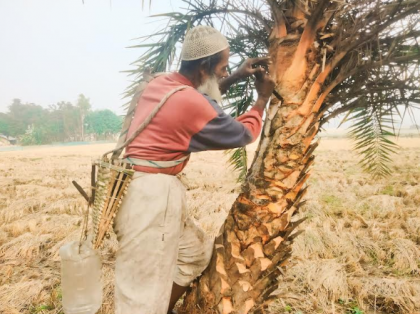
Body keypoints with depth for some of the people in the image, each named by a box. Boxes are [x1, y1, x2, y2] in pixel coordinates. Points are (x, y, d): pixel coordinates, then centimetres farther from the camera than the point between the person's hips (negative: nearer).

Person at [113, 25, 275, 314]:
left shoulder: (162, 83, 8)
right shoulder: (194, 104, -17)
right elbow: (245, 134, -1)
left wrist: (236, 78, 22)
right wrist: (263, 98, 15)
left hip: (150, 192, 10)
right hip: (151, 195, -10)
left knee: (197, 251, 23)